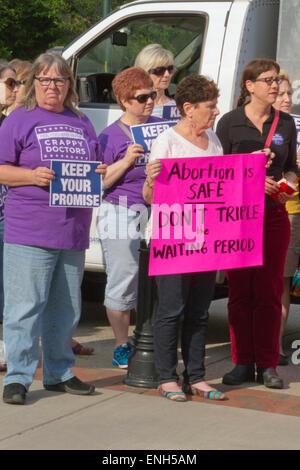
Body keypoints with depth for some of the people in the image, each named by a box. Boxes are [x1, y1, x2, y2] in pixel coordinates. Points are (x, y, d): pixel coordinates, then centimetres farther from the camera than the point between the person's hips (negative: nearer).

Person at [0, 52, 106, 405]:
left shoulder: (81, 122, 18)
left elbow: (95, 167, 25)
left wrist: (100, 174, 2)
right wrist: (32, 176, -18)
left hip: (74, 231, 5)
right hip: (29, 232, -5)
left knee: (65, 309, 12)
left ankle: (59, 373, 23)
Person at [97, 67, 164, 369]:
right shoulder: (110, 136, -2)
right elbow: (99, 182, -6)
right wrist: (126, 161, -17)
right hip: (122, 218, -3)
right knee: (122, 284, 2)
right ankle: (122, 346, 18)